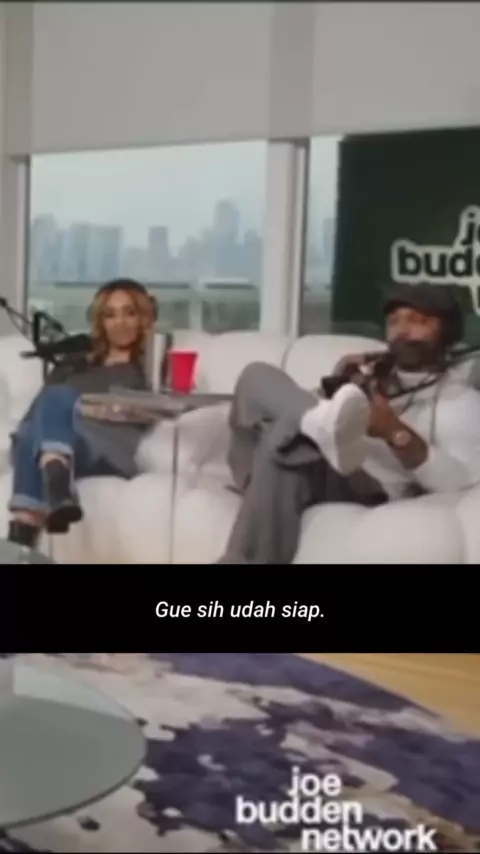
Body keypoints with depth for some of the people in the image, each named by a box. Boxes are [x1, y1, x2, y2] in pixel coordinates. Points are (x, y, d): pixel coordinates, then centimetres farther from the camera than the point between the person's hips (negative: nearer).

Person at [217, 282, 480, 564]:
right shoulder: (370, 372, 32)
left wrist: (395, 433, -21)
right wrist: (334, 387, 5)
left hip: (363, 487, -6)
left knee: (282, 437, -35)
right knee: (259, 377, -17)